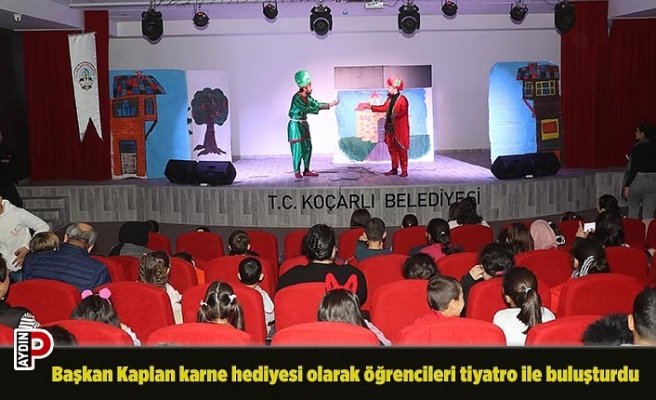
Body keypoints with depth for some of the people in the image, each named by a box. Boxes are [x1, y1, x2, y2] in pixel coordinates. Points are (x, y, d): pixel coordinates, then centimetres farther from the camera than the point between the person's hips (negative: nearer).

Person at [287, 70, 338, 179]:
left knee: (308, 148, 8)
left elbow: (316, 104, 9)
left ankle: (306, 170, 15)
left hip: (304, 124, 8)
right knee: (298, 149, -6)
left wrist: (330, 104, -1)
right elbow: (305, 109, -27)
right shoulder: (296, 98, -20)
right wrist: (317, 109, -25)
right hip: (295, 125, -8)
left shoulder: (307, 97, 5)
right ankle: (297, 171, 3)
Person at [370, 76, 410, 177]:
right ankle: (394, 169, 21)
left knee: (401, 150, -3)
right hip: (390, 128, 8)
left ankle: (404, 170, 3)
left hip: (399, 129, -8)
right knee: (392, 149, 12)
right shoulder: (390, 98, 12)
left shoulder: (402, 99, -13)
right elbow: (384, 108, 20)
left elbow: (403, 112, -20)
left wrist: (394, 117, -28)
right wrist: (372, 107, 18)